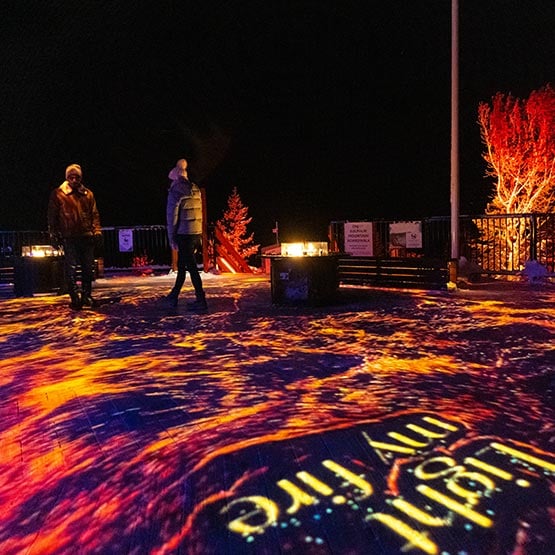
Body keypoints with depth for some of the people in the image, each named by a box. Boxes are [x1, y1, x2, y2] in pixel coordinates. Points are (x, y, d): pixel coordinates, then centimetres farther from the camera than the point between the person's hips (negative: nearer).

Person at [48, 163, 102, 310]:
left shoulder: (88, 194, 11)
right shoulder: (58, 194, 3)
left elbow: (94, 214, 13)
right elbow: (52, 216, 4)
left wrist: (97, 231, 3)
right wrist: (54, 235, -1)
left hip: (87, 236, 3)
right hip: (69, 237, -3)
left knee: (88, 268, 8)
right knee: (71, 268, -6)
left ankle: (86, 296, 19)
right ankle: (75, 297, -2)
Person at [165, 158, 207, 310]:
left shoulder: (175, 191, -8)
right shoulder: (195, 189, 11)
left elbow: (171, 216, -10)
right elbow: (200, 213, 12)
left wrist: (171, 238, -5)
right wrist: (199, 235, 16)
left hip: (183, 235, -7)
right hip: (196, 234, 7)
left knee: (191, 267, -4)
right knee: (182, 265, 17)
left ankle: (201, 300, -3)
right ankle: (173, 296, 29)